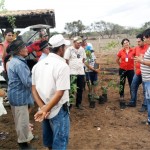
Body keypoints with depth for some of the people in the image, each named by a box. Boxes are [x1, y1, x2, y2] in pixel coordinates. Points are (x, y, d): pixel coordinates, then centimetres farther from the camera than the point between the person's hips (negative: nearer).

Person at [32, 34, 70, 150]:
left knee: (49, 138, 25)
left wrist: (43, 108, -8)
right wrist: (45, 109, -18)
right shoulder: (62, 66, -19)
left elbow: (34, 89, 0)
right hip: (58, 110, -6)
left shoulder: (38, 64, 2)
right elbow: (60, 93, -24)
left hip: (44, 109, 7)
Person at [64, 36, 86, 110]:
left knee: (80, 89, 11)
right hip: (72, 72, -5)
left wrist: (82, 64, 7)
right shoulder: (69, 49, -10)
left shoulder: (82, 49, 7)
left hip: (81, 72, 5)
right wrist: (69, 68, -8)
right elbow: (66, 60, -8)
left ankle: (78, 103, 24)